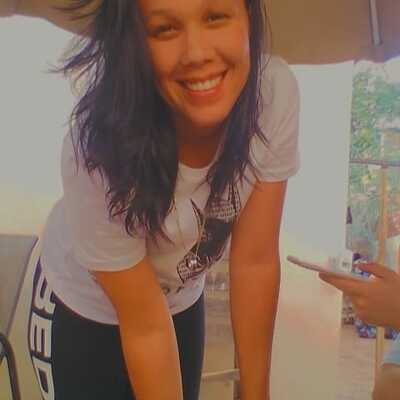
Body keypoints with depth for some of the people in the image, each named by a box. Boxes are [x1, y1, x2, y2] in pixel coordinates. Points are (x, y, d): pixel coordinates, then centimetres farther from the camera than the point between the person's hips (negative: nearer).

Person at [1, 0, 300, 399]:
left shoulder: (276, 91, -26)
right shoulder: (98, 147, -35)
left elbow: (255, 261, -19)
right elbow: (146, 325, -26)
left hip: (183, 299, 4)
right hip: (82, 311, -3)